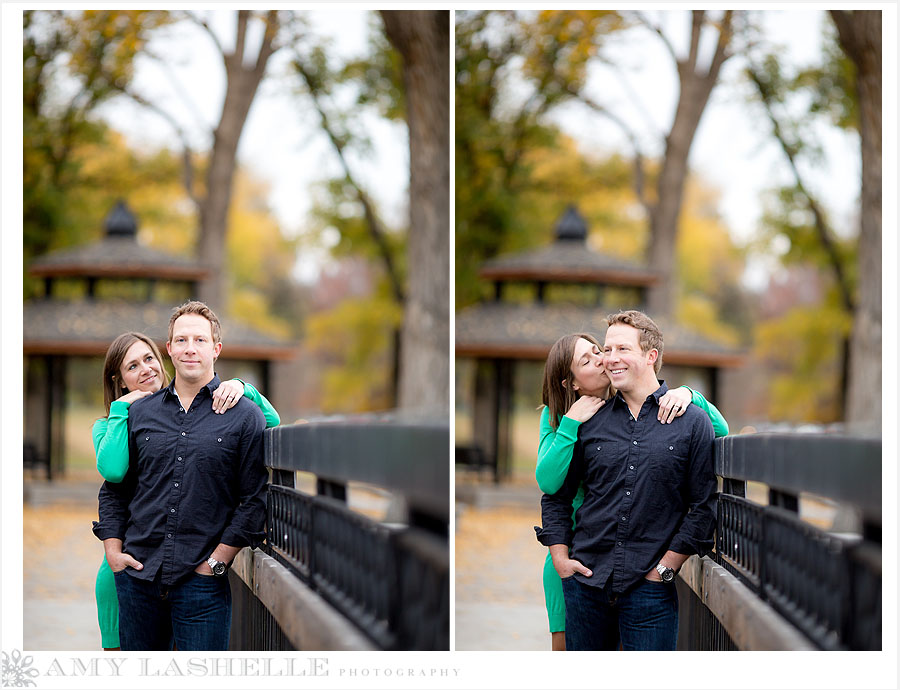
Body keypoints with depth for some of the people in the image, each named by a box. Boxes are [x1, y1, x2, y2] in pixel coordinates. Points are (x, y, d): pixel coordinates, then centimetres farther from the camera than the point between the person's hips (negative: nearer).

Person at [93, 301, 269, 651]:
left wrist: (216, 562, -8)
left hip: (202, 583, -3)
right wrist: (113, 550, 4)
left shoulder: (244, 416, 1)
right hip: (137, 576, 3)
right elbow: (114, 489, 17)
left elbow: (255, 500, -2)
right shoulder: (140, 413, 11)